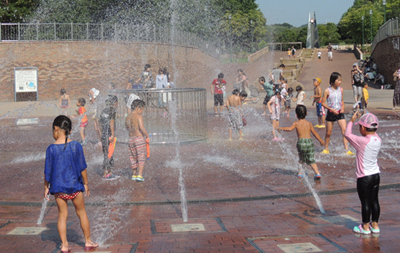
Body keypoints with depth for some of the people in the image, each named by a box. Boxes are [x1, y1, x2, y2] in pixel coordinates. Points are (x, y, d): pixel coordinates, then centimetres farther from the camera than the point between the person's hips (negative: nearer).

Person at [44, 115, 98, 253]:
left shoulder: (51, 149, -9)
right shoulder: (76, 146, -8)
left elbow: (48, 171, -4)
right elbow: (82, 167, -4)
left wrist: (46, 187, 8)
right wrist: (86, 183, 8)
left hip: (58, 187, 0)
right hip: (74, 185, 0)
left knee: (62, 215, 10)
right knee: (81, 213, 13)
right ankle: (88, 242, 23)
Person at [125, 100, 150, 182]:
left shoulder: (127, 118, 9)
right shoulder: (138, 116, -14)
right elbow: (142, 128, -24)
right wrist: (147, 136, -11)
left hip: (131, 139, 6)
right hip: (140, 138, -6)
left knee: (133, 157, 17)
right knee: (141, 158, -1)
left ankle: (134, 174, 25)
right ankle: (140, 175, -10)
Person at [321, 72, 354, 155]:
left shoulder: (341, 90, 4)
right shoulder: (327, 91, -9)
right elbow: (323, 103, -6)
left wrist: (342, 108, -3)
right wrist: (331, 109, -16)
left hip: (339, 113, 3)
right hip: (331, 113, -3)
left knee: (344, 130, -11)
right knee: (328, 132, 9)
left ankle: (347, 150, -11)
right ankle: (326, 149, 26)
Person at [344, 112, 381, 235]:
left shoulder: (362, 141, -22)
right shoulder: (378, 140, -3)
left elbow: (347, 134, -13)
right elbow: (373, 134, 20)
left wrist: (351, 121, -1)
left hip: (364, 178, -7)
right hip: (376, 175, 7)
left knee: (365, 202, 4)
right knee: (374, 200, 15)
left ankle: (365, 227, 14)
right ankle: (375, 225, 24)